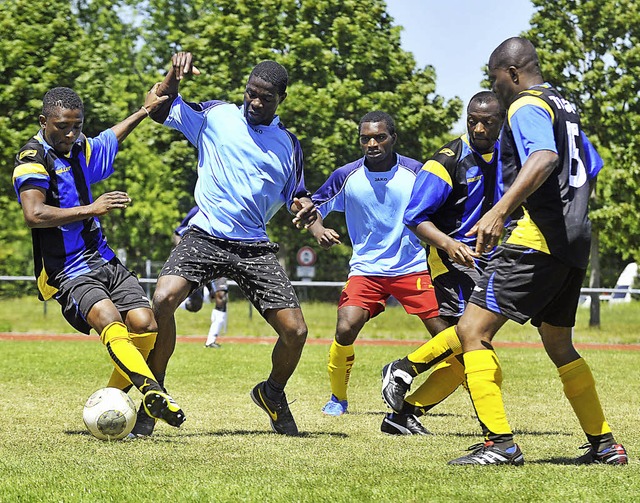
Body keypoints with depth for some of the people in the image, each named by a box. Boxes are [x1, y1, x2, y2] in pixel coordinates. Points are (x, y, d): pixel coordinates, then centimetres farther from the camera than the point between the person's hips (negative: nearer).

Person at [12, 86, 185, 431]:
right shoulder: (33, 160, -11)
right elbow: (34, 215, -26)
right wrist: (91, 209, -23)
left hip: (103, 261, 8)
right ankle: (152, 392, -52)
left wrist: (145, 110, 42)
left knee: (144, 324, -11)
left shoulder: (80, 150, 15)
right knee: (108, 319, -32)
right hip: (67, 272, -8)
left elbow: (111, 139, 38)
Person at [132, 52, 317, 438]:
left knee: (295, 331, -7)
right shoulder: (216, 116, 5)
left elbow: (295, 196, 21)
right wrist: (174, 76, -12)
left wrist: (304, 207, -3)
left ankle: (273, 393, 26)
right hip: (205, 237, -2)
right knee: (163, 299, -28)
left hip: (255, 248, 2)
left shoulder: (288, 144, 12)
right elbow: (160, 109, 7)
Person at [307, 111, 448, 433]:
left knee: (446, 335, -12)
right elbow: (314, 207, 7)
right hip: (366, 269, 0)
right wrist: (318, 229, -14)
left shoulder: (416, 173, -6)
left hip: (413, 267, 0)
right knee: (345, 330, -18)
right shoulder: (346, 176, -4)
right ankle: (338, 398, 7)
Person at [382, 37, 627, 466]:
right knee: (559, 345, 21)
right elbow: (592, 166, 31)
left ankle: (500, 443, -19)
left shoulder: (527, 107, -9)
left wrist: (500, 211, -40)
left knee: (472, 330, -11)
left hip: (538, 237, -10)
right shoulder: (564, 106, 20)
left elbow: (545, 157, -30)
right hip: (575, 241, 10)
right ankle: (604, 443, 22)